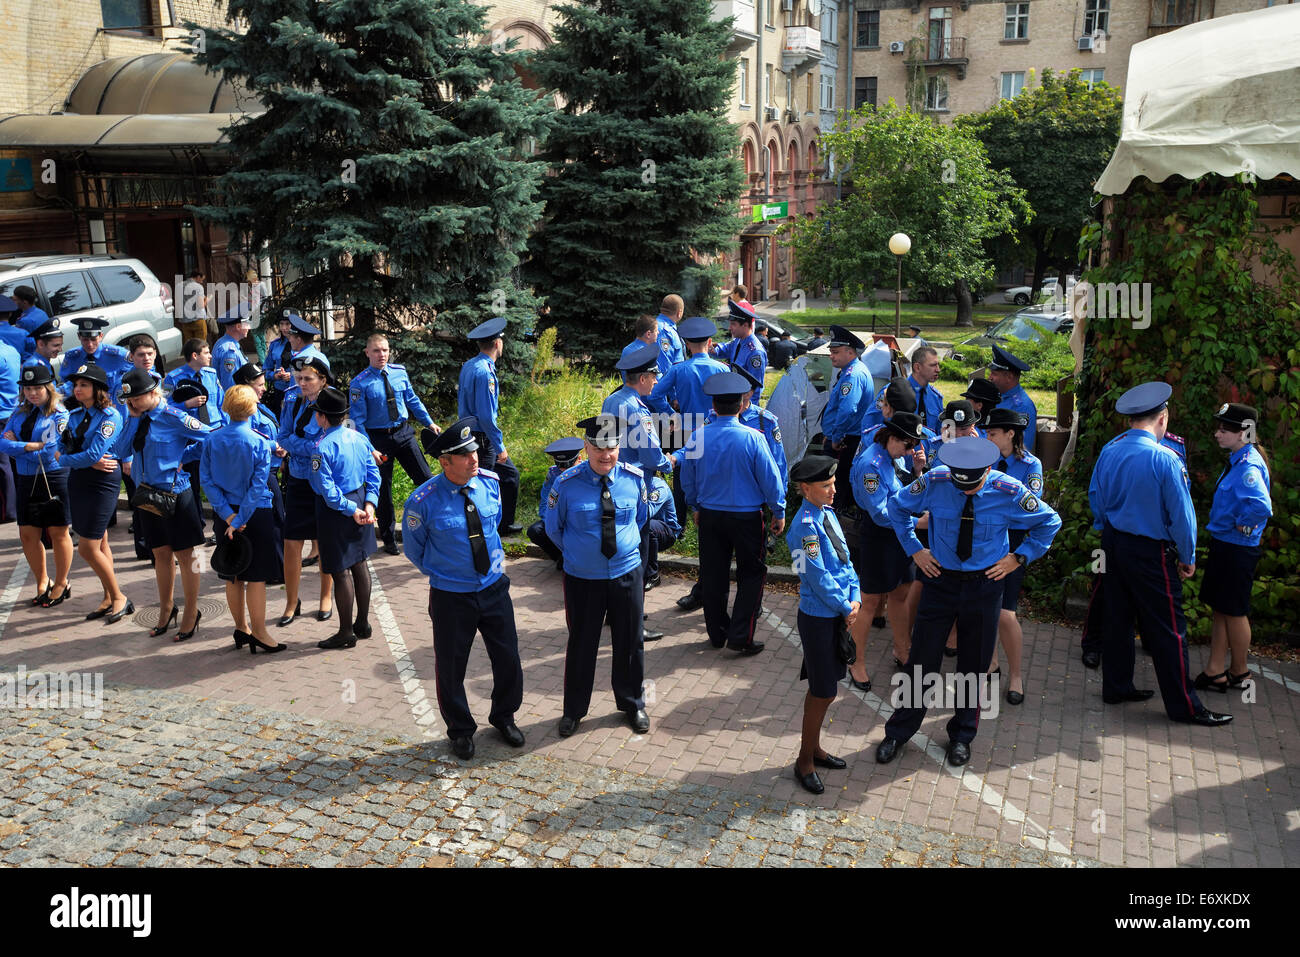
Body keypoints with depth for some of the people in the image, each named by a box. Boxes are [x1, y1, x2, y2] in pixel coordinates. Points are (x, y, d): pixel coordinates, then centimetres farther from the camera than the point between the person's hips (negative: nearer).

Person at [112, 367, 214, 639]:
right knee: (160, 554, 16)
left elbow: (210, 437, -13)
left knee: (184, 555, 4)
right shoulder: (136, 418, 7)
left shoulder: (172, 417, -13)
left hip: (175, 492, -7)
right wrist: (134, 419, -5)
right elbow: (121, 451, -1)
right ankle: (166, 609, 29)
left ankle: (191, 612, 15)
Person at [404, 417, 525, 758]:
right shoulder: (424, 501, -20)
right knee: (451, 667, 13)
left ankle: (504, 717, 41)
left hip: (494, 587, 3)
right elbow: (413, 549, -2)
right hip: (451, 596, -3)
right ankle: (460, 730, 38)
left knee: (508, 659, 14)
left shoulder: (490, 483, -8)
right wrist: (440, 572, 6)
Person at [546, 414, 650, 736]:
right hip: (582, 579, -2)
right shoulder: (566, 485, -14)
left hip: (627, 574, 2)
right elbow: (554, 528, 3)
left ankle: (633, 705, 38)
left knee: (630, 643, 16)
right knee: (581, 645, 12)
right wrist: (577, 552, 8)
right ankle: (573, 711, 32)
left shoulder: (634, 478, -7)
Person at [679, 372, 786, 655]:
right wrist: (779, 513, 4)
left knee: (713, 574, 15)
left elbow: (687, 479, 4)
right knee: (751, 574, 10)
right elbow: (770, 479, -10)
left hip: (709, 515, 3)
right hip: (747, 516, -3)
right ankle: (740, 636, 4)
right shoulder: (752, 438, -17)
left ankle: (717, 632, 27)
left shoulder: (697, 437, -8)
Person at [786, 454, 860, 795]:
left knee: (822, 688, 18)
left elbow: (845, 559, 9)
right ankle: (805, 761, 15)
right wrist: (846, 608, -12)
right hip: (818, 617, -8)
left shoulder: (828, 513, 7)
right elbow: (818, 576, -20)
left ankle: (814, 747, 33)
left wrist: (855, 597, -3)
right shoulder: (806, 524, -20)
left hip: (838, 613, 8)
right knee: (824, 692, 0)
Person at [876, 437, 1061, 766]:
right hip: (941, 579, 0)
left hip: (985, 584, 0)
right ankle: (898, 733, 22)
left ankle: (962, 736, 33)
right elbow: (898, 505, 5)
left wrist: (1019, 558, -3)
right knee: (922, 660, 4)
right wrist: (914, 549, 0)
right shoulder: (934, 482, -16)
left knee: (974, 665, 12)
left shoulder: (1009, 491, -16)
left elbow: (1049, 521, 2)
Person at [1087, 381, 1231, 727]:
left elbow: (1095, 496, 8)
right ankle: (1183, 705, 13)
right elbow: (1181, 513, -16)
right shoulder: (1165, 459, -21)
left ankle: (1116, 686, 29)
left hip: (1113, 543, 6)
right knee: (1167, 628, 3)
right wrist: (1188, 557, -3)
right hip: (1151, 553, -6)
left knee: (1118, 617, 17)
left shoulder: (1108, 450, -3)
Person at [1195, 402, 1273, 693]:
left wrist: (1243, 525, -23)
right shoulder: (1236, 460, 7)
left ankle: (1239, 672, 22)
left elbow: (1262, 506, -39)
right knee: (1220, 610, 14)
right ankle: (1215, 673, 22)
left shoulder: (1249, 466, -23)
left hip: (1237, 550, -9)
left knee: (1234, 612, 5)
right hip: (1222, 545, 9)